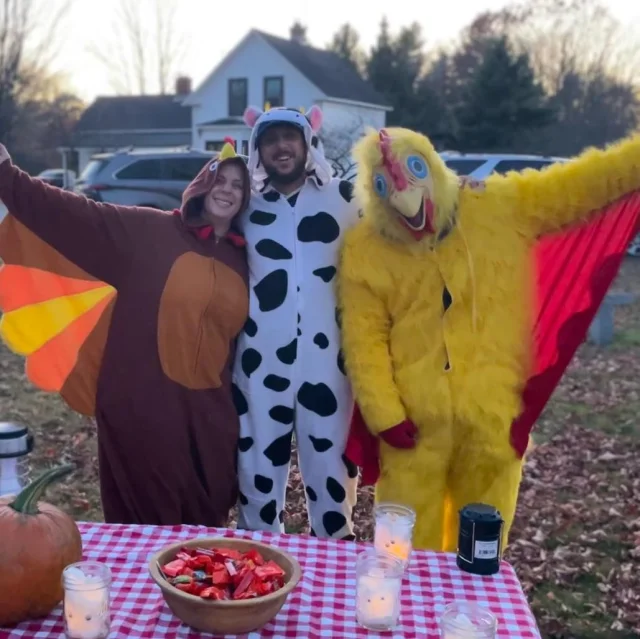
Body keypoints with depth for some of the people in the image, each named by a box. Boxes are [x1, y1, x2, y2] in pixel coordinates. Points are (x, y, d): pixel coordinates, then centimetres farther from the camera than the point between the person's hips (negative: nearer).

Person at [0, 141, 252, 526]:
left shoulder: (242, 257, 10)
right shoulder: (151, 230, -3)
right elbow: (77, 214, -10)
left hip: (208, 410, 4)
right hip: (141, 403, -4)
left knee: (207, 516, 15)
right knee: (147, 515, 9)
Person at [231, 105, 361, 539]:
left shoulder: (343, 198, 5)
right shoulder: (246, 207, 10)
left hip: (327, 361, -2)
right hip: (261, 363, 2)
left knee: (331, 469, 6)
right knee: (258, 469, 12)